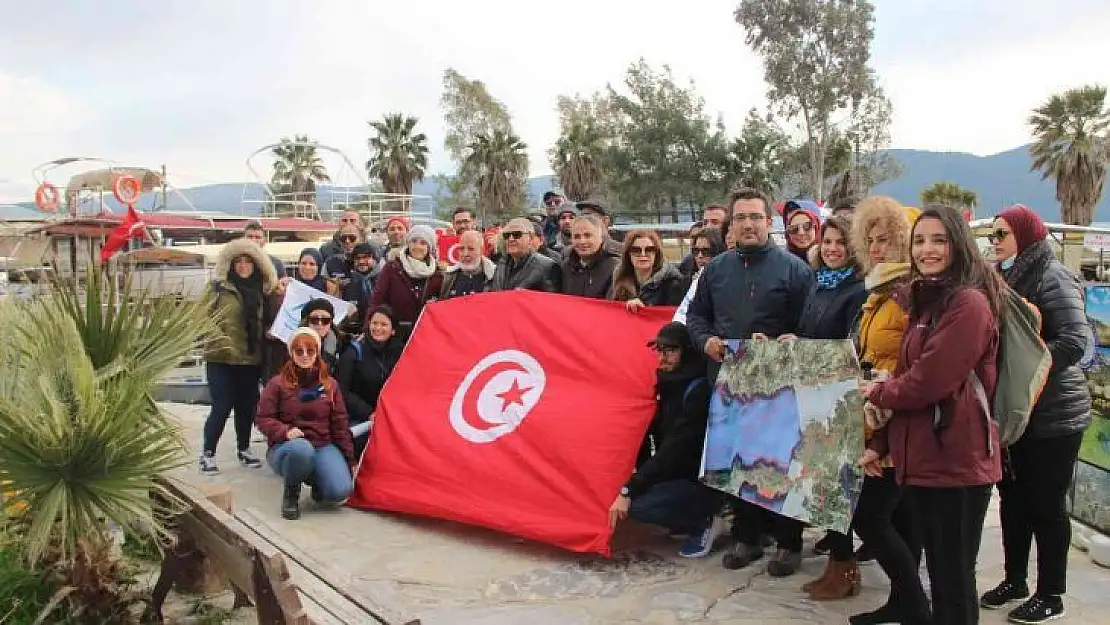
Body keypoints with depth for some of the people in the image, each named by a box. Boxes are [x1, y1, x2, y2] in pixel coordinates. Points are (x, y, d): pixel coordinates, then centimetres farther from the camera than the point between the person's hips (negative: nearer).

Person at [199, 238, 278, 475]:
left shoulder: (260, 291, 11)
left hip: (251, 359, 4)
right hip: (221, 358, -4)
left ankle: (243, 449, 27)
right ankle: (207, 453, 10)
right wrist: (215, 339, -17)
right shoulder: (217, 287, -2)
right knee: (222, 407, -6)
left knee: (247, 406, 10)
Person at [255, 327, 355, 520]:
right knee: (301, 449, -42)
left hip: (323, 446, 3)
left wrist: (348, 459, 9)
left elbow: (339, 424, 10)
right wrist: (285, 431, -22)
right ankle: (291, 492, -8)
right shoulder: (277, 383, -1)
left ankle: (315, 480, 15)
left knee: (340, 491, -24)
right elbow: (264, 419, -2)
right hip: (287, 447, -2)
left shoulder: (330, 385, 8)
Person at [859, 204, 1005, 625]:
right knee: (938, 567, 20)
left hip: (956, 461, -9)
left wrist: (877, 393, -2)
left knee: (953, 576, 2)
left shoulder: (969, 303, -16)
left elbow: (930, 380, -21)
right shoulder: (927, 300, 15)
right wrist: (881, 442, 12)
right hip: (926, 457, 9)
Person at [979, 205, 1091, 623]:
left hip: (1053, 413, -7)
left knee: (1046, 504, 2)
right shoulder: (1005, 277, 11)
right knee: (1013, 497, 15)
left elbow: (1075, 340, -23)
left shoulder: (1051, 276, -13)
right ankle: (1014, 581, 28)